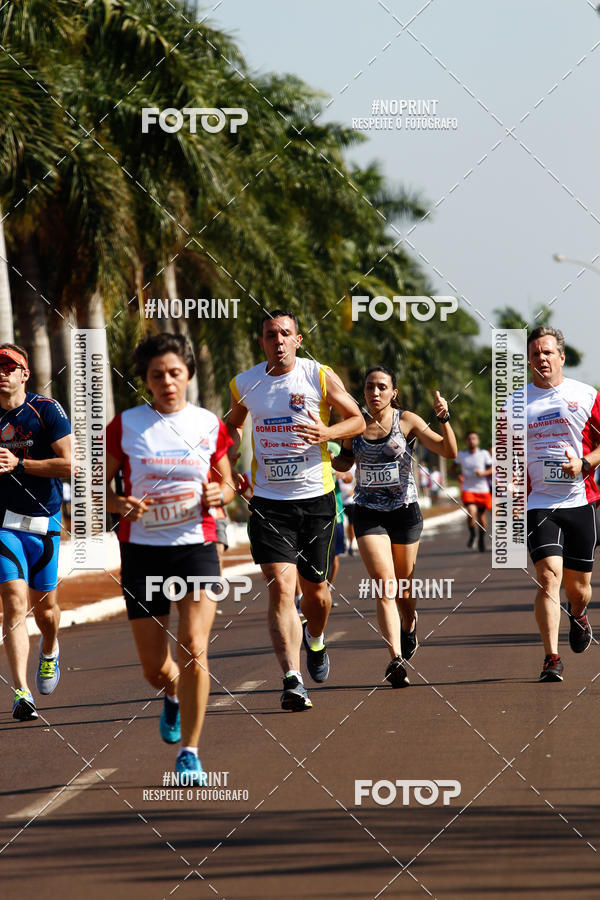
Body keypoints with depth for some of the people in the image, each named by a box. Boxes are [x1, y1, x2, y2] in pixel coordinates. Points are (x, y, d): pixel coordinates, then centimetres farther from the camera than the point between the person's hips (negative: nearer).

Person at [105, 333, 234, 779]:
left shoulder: (209, 425, 2)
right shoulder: (125, 426, -2)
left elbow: (227, 483, 14)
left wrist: (220, 494, -9)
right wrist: (120, 504, -16)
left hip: (196, 545, 0)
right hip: (142, 549, 1)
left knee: (193, 648, -18)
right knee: (156, 669, 5)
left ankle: (189, 752, -8)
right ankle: (174, 695, 43)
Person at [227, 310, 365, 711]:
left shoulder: (320, 376, -4)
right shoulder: (244, 384, 3)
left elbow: (357, 421, 3)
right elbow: (234, 425, 22)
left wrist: (326, 433, -17)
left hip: (316, 498, 0)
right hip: (269, 502, 0)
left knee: (315, 588, 12)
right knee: (281, 587, -15)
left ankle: (315, 639, 47)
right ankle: (293, 682, -21)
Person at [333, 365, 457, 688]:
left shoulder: (407, 421, -6)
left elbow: (449, 452, -11)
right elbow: (345, 462, 16)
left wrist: (444, 419, -26)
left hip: (405, 512, 0)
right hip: (368, 514, 0)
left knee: (403, 587, 12)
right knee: (385, 586, -15)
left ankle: (409, 626, 47)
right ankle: (396, 659, -23)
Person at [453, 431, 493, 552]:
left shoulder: (484, 454, -1)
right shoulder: (461, 454, 2)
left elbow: (492, 469, -1)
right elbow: (454, 467, 16)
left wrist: (483, 473, -21)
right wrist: (458, 475, -5)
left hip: (482, 489, 1)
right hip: (468, 489, -1)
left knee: (481, 515, 10)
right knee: (471, 514, -21)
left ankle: (481, 539, 32)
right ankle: (472, 534, 6)